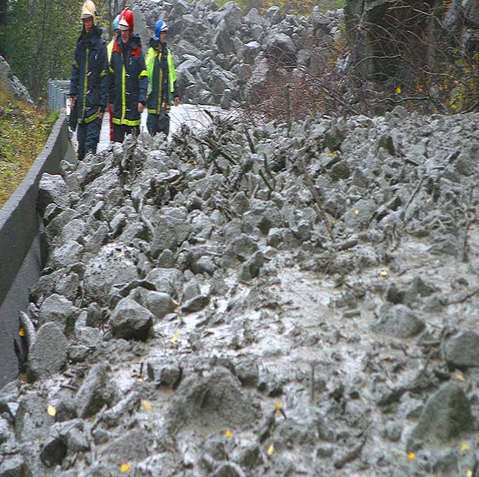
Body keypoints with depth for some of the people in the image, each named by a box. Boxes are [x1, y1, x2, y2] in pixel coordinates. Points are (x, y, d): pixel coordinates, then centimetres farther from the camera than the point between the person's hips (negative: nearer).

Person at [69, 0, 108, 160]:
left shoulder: (100, 45, -5)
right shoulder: (80, 45, 13)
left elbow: (104, 76, -7)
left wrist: (102, 104, -10)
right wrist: (72, 94, 9)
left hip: (94, 100, -6)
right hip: (81, 99, 6)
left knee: (92, 136, -8)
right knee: (81, 136, 11)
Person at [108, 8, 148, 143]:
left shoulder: (137, 50, -3)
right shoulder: (115, 48, 8)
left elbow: (143, 77, -5)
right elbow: (111, 76, 13)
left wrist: (142, 100, -13)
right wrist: (110, 100, 11)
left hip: (133, 103, -4)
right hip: (118, 102, 4)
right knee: (117, 138, 7)